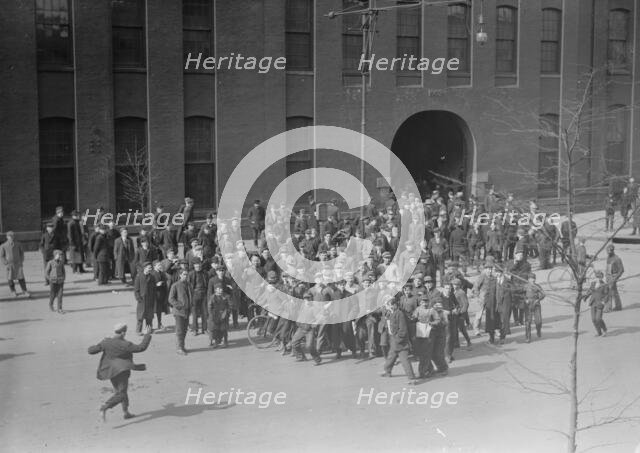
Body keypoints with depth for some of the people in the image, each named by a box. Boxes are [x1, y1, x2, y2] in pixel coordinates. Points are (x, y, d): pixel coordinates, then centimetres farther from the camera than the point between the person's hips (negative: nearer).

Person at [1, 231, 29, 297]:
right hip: (9, 264, -1)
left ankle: (24, 291, 10)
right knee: (10, 279, 5)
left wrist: (21, 261, 4)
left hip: (18, 264, 1)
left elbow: (22, 252, 10)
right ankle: (13, 291, 23)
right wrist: (6, 264, -5)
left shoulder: (18, 244, -3)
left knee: (21, 278, -1)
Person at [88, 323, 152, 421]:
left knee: (119, 390, 23)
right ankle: (104, 407, -27)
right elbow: (141, 347, -19)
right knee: (121, 395, -6)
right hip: (121, 371, -7)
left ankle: (126, 412, 29)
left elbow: (91, 350, -7)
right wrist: (147, 335, -10)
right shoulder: (125, 345, -20)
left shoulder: (106, 342, -8)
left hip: (110, 369, 7)